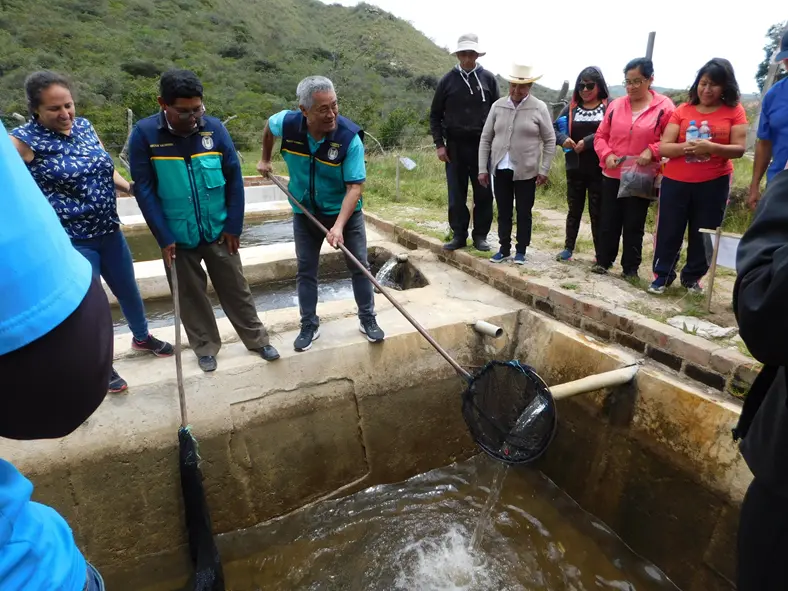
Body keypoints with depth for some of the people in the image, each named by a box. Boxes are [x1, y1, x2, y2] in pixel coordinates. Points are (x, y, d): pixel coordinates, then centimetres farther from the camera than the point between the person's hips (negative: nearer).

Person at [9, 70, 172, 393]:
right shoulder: (23, 140, -14)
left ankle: (142, 337, 47)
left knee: (129, 290, 21)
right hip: (70, 241, -6)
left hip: (108, 232, 6)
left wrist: (134, 189, 0)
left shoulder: (84, 125, 4)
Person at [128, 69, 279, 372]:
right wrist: (164, 237, -11)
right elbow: (144, 190, -9)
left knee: (236, 289, 11)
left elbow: (234, 178, -2)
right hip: (177, 236, 0)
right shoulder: (144, 134, -11)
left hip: (218, 231, 1)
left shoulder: (214, 128, -7)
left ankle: (257, 339, 27)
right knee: (190, 295, 13)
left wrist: (234, 226, -4)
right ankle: (205, 346, 32)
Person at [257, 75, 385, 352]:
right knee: (306, 270, 7)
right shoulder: (286, 123, -18)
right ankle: (309, 325, 21)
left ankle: (367, 319, 20)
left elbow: (355, 186, -28)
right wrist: (265, 160, 17)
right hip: (305, 211, 3)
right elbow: (268, 126, 8)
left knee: (359, 265, 3)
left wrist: (339, 226, -37)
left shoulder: (350, 137, -27)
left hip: (345, 211, -2)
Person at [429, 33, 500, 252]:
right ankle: (459, 235, 12)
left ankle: (480, 235, 12)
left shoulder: (488, 79, 6)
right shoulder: (448, 80, 6)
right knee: (456, 195, 3)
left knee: (484, 194, 2)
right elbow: (435, 115, 8)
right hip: (455, 145, 0)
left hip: (482, 145, 0)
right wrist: (439, 144, -1)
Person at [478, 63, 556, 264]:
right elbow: (486, 138, 5)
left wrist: (544, 170, -4)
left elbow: (550, 141, 0)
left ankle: (521, 251, 18)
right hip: (501, 169, 2)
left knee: (524, 213, 6)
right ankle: (504, 248, 22)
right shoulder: (498, 106, 3)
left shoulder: (539, 108, -4)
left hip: (526, 171, -2)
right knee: (503, 212, 9)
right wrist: (483, 168, 1)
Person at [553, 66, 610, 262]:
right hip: (575, 168, 3)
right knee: (574, 209, 13)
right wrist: (563, 139, -15)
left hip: (599, 169, -3)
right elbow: (554, 127, 5)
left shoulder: (610, 107, -4)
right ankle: (568, 247, 24)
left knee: (597, 212, 4)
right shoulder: (572, 107, 8)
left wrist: (588, 141, -23)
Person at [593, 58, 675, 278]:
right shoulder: (616, 105, 5)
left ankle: (631, 267, 17)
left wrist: (652, 151, -20)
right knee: (609, 222, 9)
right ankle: (603, 261, 21)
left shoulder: (664, 107, -5)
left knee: (634, 225, 6)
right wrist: (607, 154, -10)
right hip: (612, 175, 3)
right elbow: (600, 136, 8)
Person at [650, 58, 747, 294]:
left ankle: (692, 277, 24)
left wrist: (711, 147, -23)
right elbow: (663, 147, -4)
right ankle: (662, 275, 17)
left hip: (714, 183, 0)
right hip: (676, 182, 0)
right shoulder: (682, 110, 3)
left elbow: (739, 149, -5)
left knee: (703, 233, 8)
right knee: (668, 231, 3)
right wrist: (686, 147, -22)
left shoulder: (734, 111, 1)